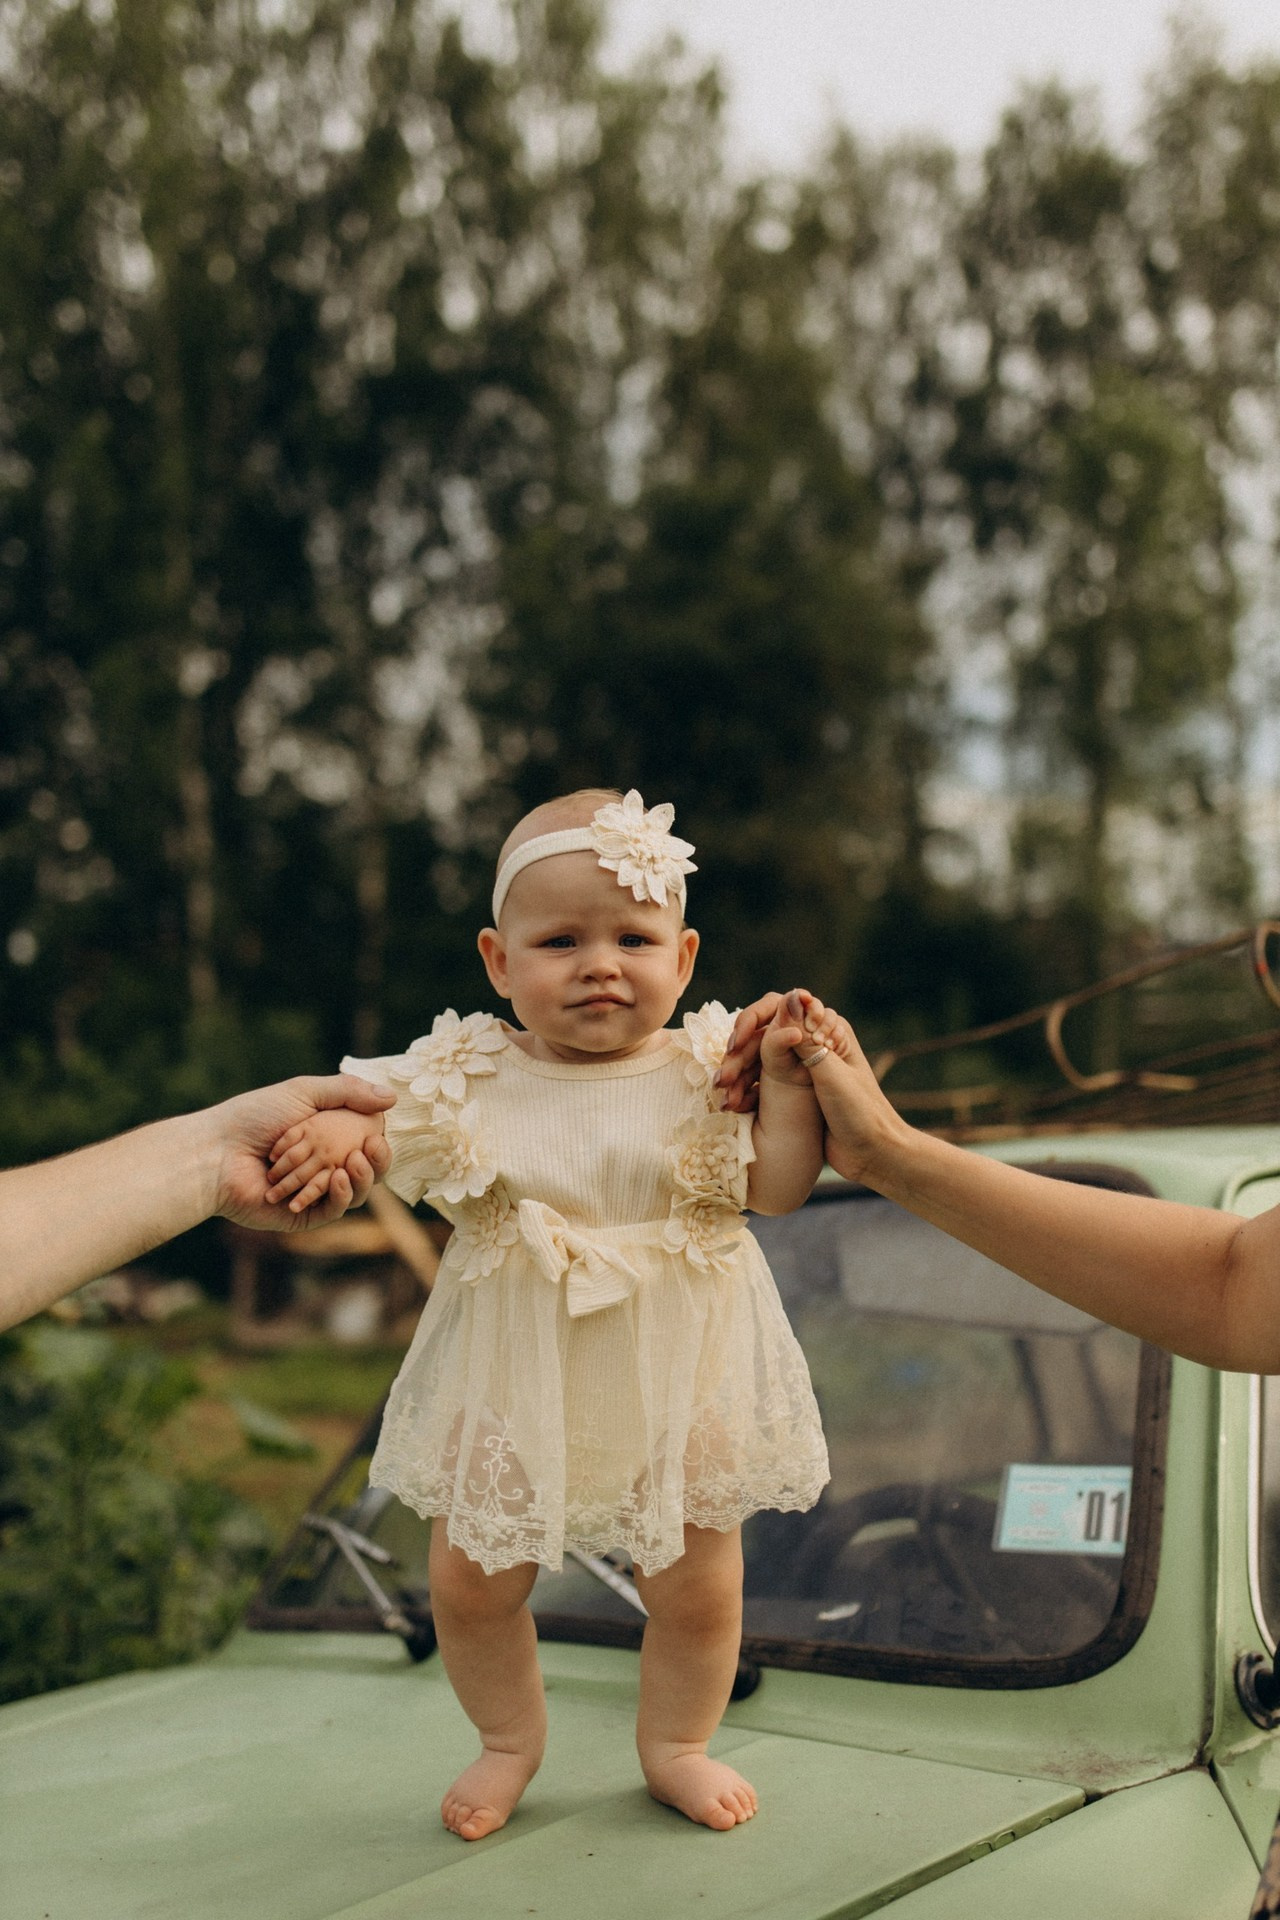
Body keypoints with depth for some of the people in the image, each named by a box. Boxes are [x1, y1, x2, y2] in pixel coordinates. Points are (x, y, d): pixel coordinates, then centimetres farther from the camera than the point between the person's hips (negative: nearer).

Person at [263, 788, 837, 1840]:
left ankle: (677, 1742, 40)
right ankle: (510, 1737, 38)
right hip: (515, 1383, 1)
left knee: (697, 1581, 11)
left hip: (676, 1380, 0)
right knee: (470, 1580, 9)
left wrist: (787, 1079, -23)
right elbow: (382, 1120, -3)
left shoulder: (701, 1074, -7)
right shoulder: (468, 1075, -7)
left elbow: (777, 1186, -12)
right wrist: (329, 1130, -24)